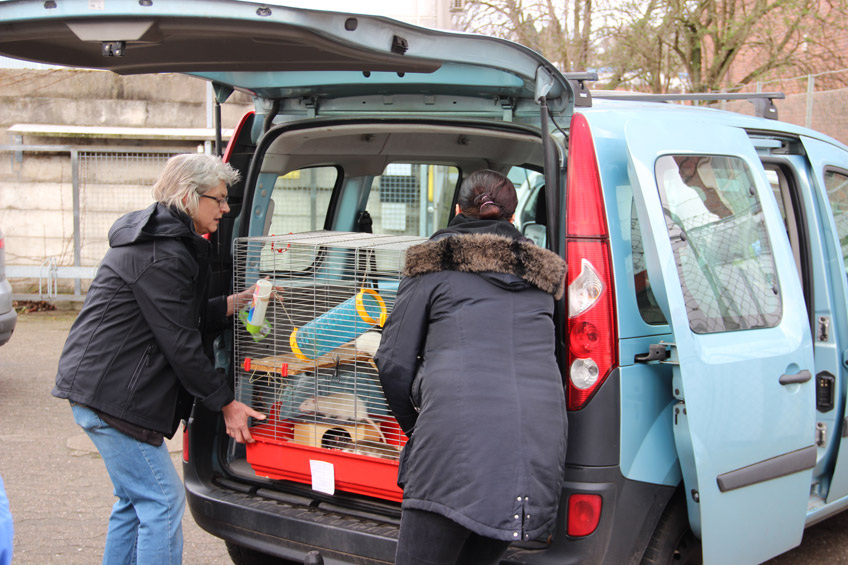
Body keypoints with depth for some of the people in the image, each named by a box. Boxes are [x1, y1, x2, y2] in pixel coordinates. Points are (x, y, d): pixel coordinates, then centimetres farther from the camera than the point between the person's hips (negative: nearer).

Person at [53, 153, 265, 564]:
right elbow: (180, 342, -19)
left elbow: (186, 318, 20)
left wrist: (237, 302, 8)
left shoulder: (154, 240, 16)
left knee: (135, 499, 18)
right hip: (113, 395, -11)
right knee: (163, 501, -6)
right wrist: (226, 403, -12)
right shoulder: (162, 256, -18)